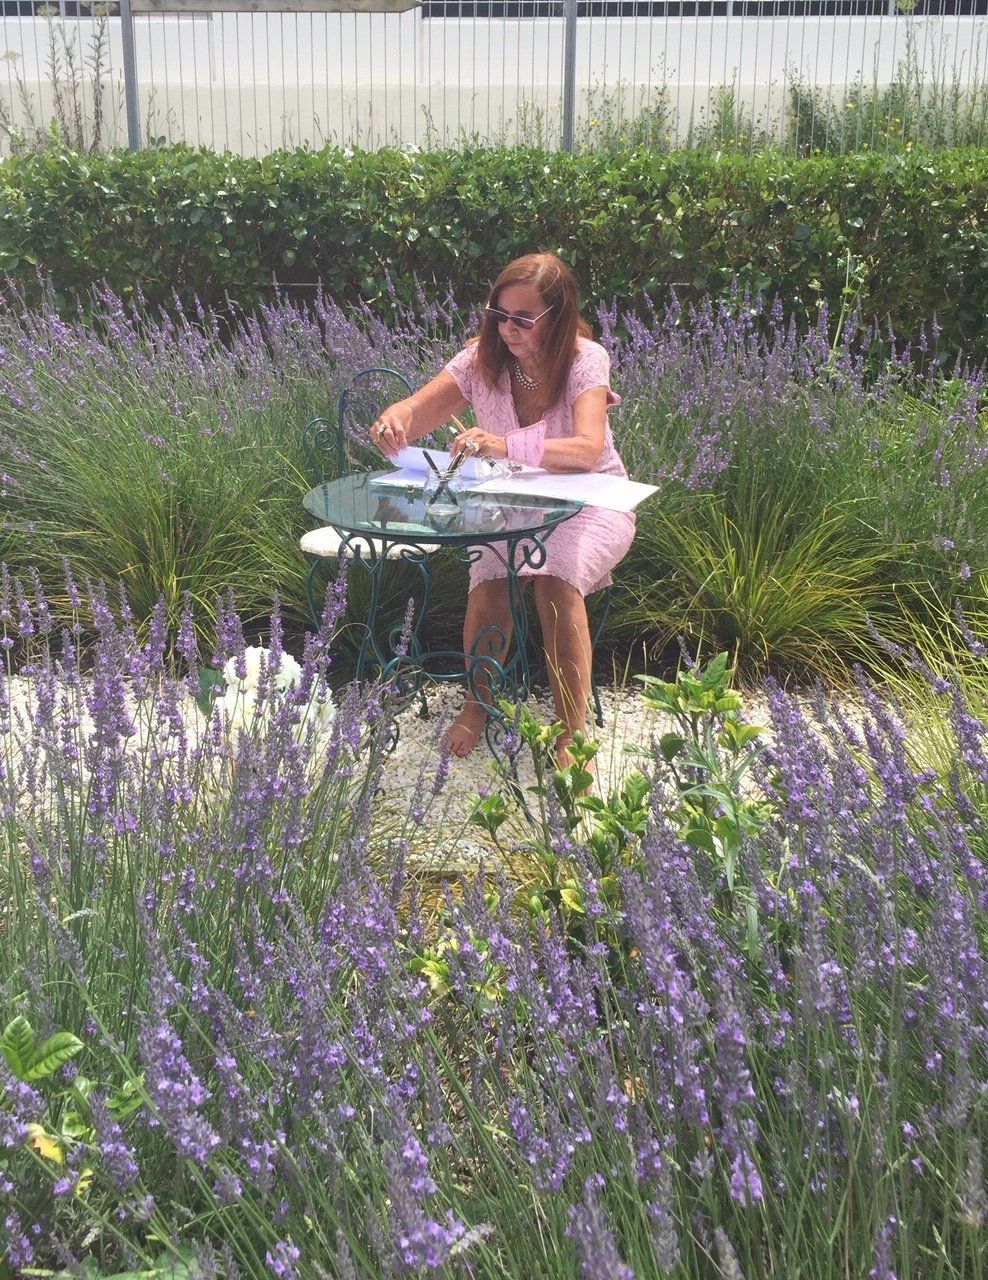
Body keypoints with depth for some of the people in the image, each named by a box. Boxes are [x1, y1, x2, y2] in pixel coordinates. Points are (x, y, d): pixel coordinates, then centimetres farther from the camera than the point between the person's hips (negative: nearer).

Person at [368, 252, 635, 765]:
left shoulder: (585, 360, -17)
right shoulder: (482, 359, -7)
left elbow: (587, 449, -34)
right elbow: (413, 416, -7)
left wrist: (508, 446, -51)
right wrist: (395, 419, -34)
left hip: (590, 499, -2)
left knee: (557, 579, -33)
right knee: (490, 577, -29)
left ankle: (572, 736, -24)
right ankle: (477, 704, -4)